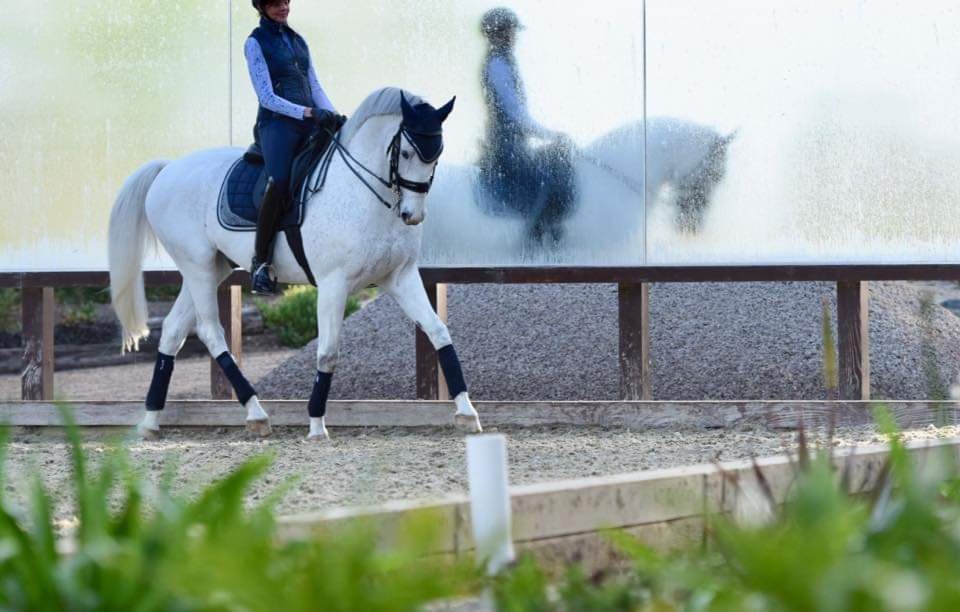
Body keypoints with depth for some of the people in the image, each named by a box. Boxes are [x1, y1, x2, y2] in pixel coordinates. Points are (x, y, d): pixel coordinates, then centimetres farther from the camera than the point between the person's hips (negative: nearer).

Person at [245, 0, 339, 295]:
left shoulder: (298, 41, 20)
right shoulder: (256, 43, 1)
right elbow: (267, 97, -7)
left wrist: (332, 115, 1)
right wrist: (308, 113, -18)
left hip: (309, 124, 7)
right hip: (277, 123, -7)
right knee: (279, 184, -29)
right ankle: (261, 262, -24)